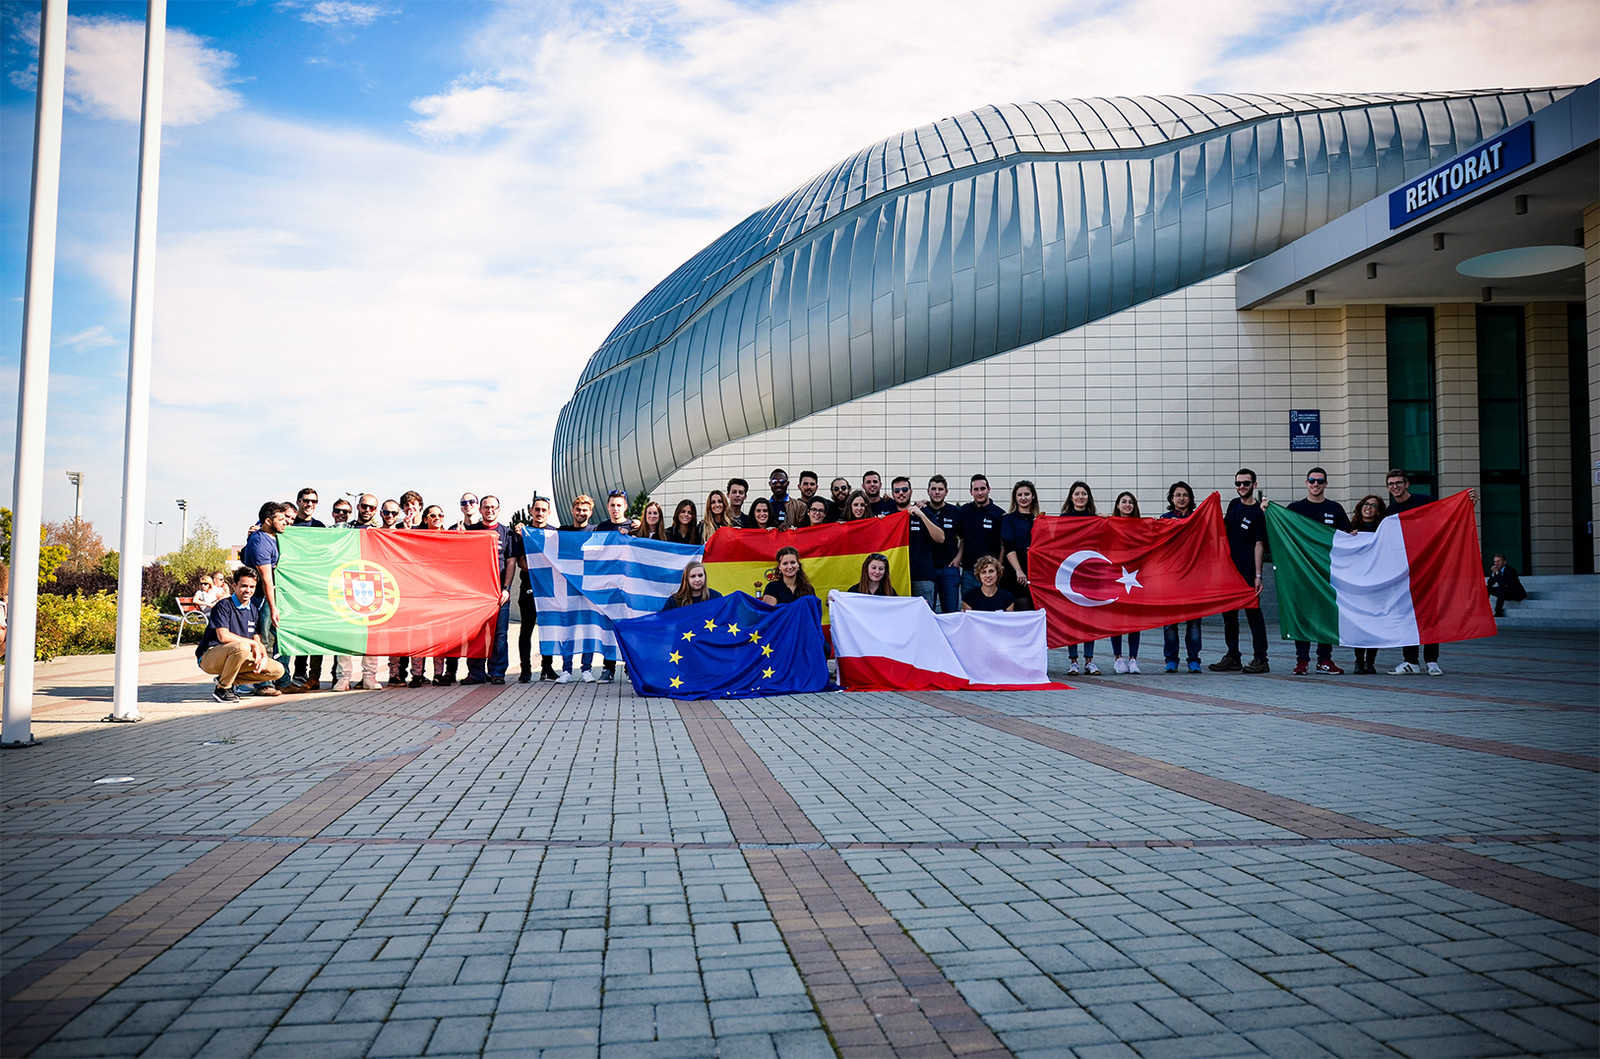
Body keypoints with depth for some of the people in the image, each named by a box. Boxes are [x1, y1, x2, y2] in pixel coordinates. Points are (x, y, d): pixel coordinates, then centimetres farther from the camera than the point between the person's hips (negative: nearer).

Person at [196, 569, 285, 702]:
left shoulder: (253, 611, 12)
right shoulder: (224, 605, -11)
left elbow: (258, 641, 9)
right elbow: (223, 637, -22)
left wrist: (264, 657, -12)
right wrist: (252, 643, -15)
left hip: (238, 658, 7)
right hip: (209, 657, -7)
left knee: (278, 670, -6)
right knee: (242, 647, -39)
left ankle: (228, 679, 2)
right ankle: (222, 688, -17)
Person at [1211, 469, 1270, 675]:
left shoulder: (1258, 512, -8)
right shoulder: (1234, 504, 12)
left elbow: (1259, 544, -11)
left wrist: (1258, 575, -15)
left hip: (1248, 571, -7)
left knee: (1253, 612, -4)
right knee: (1228, 613, 10)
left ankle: (1260, 659, 0)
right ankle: (1233, 657, 17)